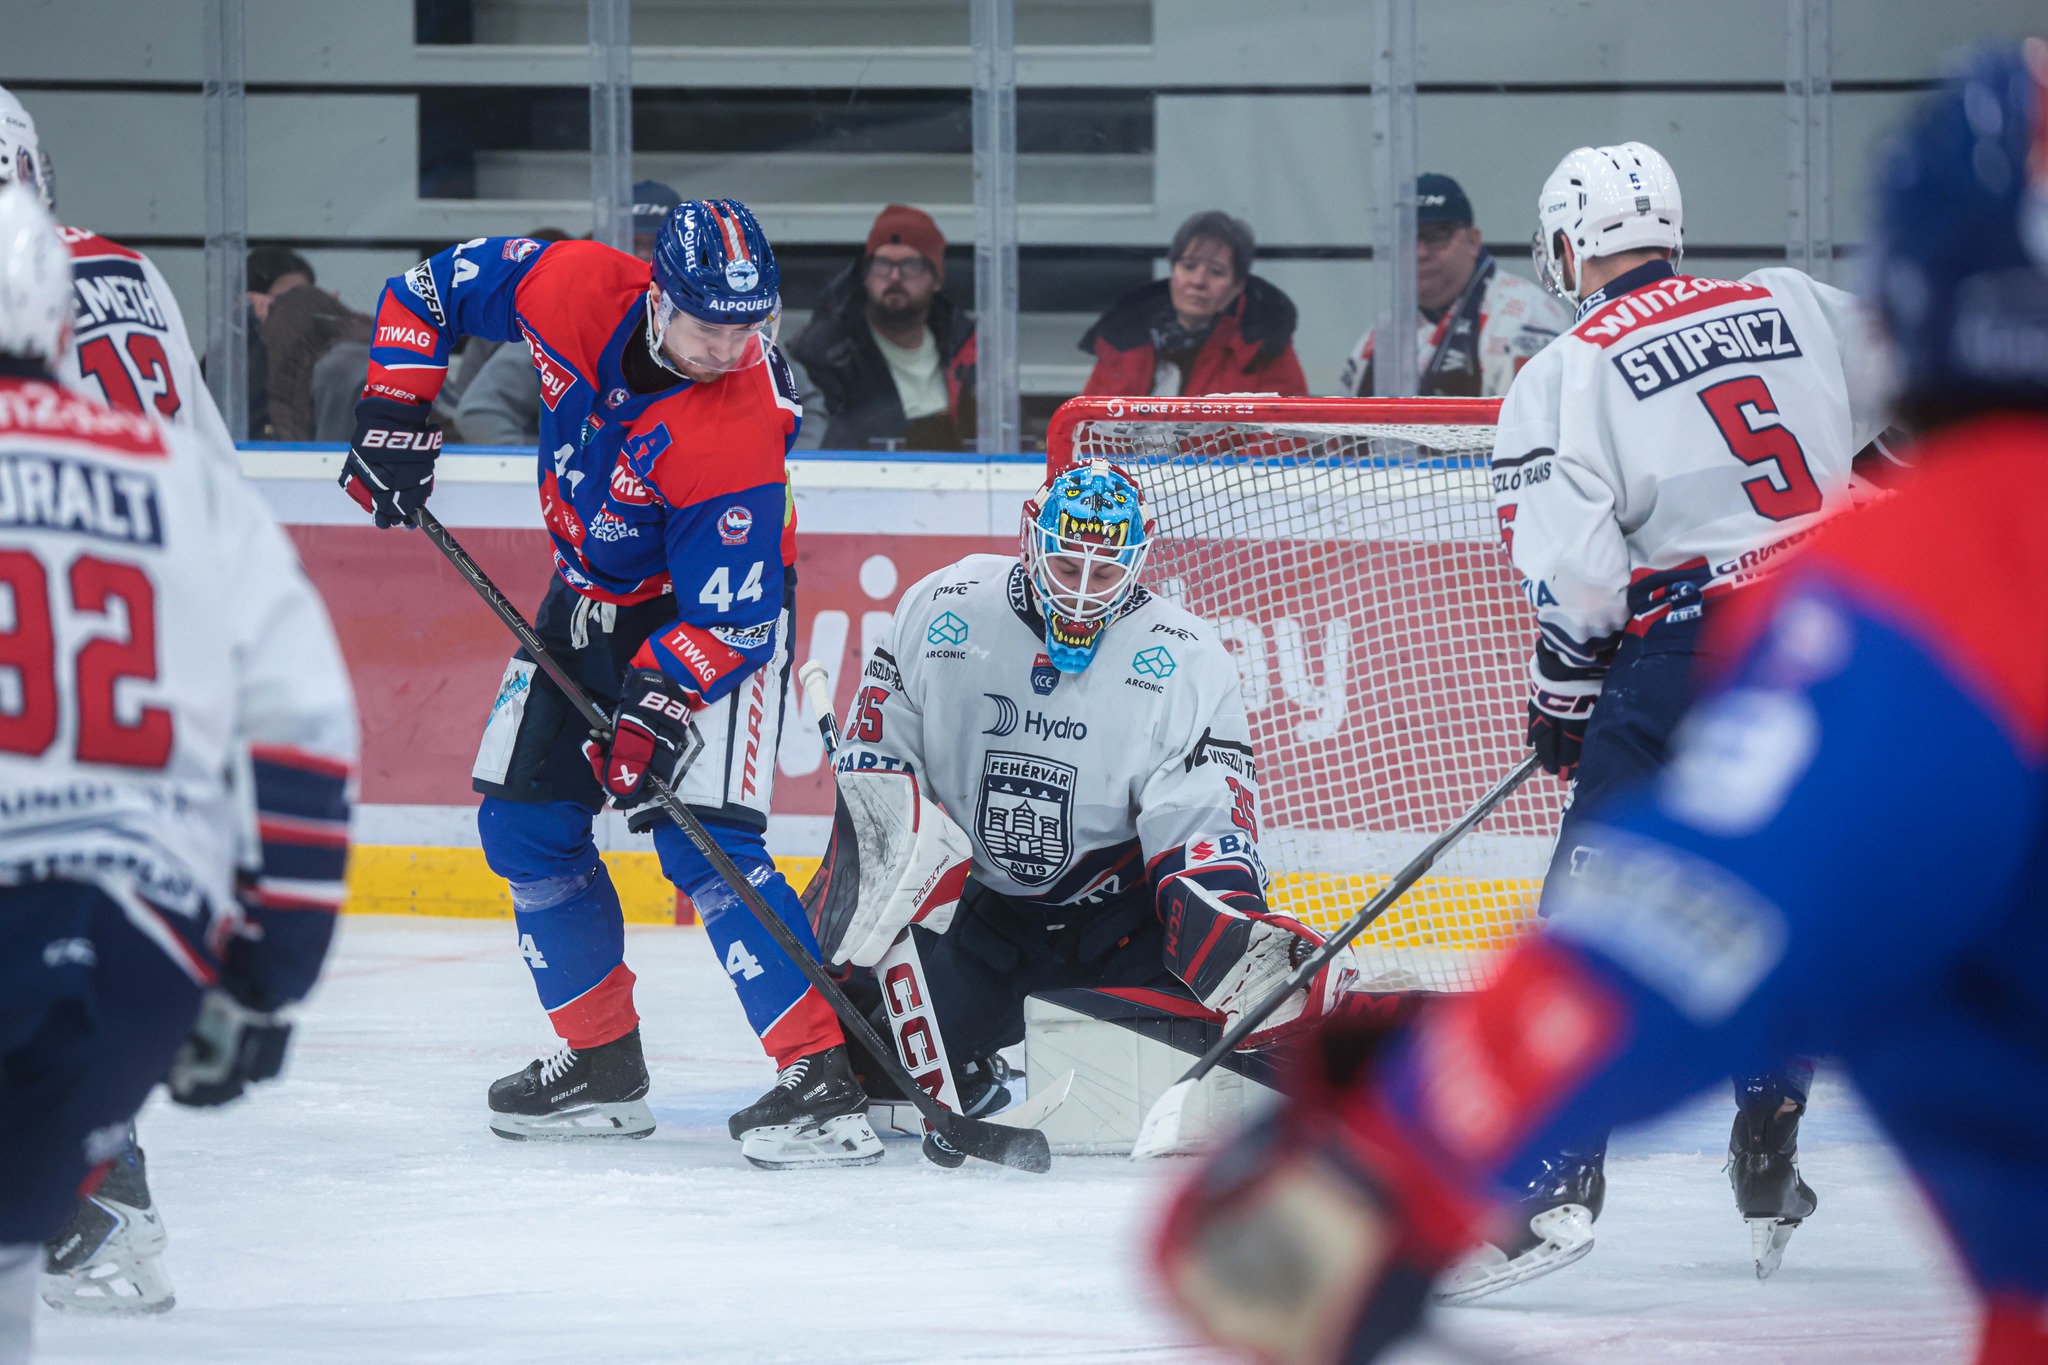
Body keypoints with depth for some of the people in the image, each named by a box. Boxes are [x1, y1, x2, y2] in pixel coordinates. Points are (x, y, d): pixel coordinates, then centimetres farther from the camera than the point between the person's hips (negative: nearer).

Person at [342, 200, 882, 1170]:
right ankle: (602, 1064, 19)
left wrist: (657, 703, -39)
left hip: (713, 613, -7)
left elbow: (726, 614, -29)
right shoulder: (572, 290, -21)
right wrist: (396, 416, -11)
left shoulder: (743, 428, -33)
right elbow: (428, 290, -4)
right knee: (523, 824, 8)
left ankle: (822, 1078, -23)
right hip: (591, 596, 7)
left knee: (700, 839, -21)